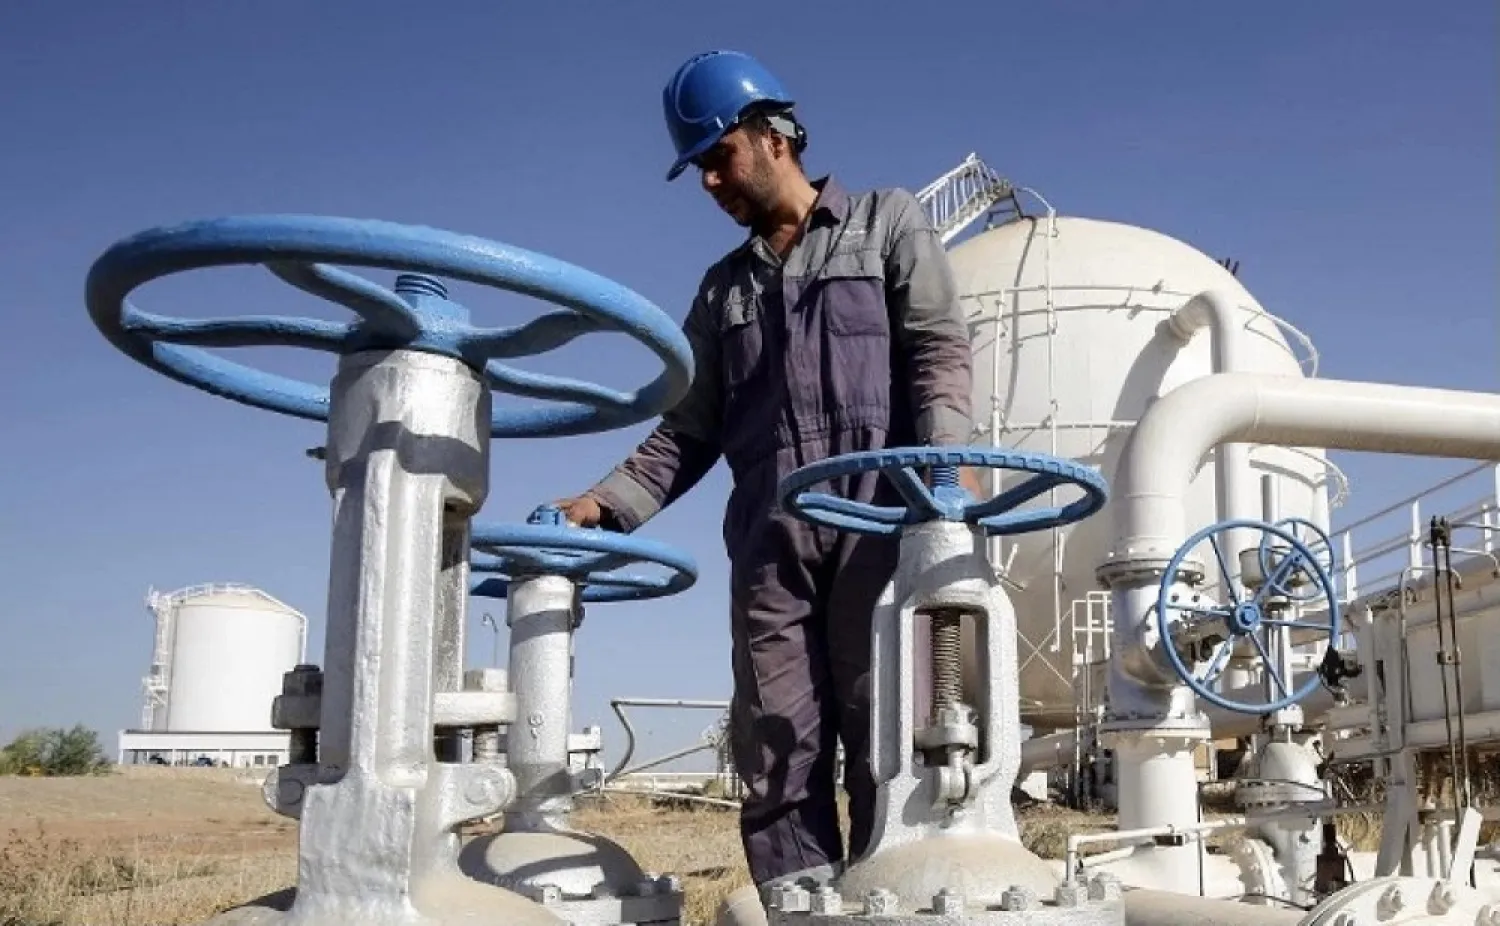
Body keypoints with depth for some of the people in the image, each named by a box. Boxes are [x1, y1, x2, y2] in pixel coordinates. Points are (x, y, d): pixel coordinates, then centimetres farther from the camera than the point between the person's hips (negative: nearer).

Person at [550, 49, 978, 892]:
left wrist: (946, 451, -16)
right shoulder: (724, 290, 27)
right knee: (777, 750, -4)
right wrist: (605, 505, 6)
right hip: (769, 542, 4)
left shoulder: (887, 222, 17)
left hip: (877, 522, -4)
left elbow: (940, 348, 3)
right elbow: (690, 432, 21)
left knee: (884, 739, -8)